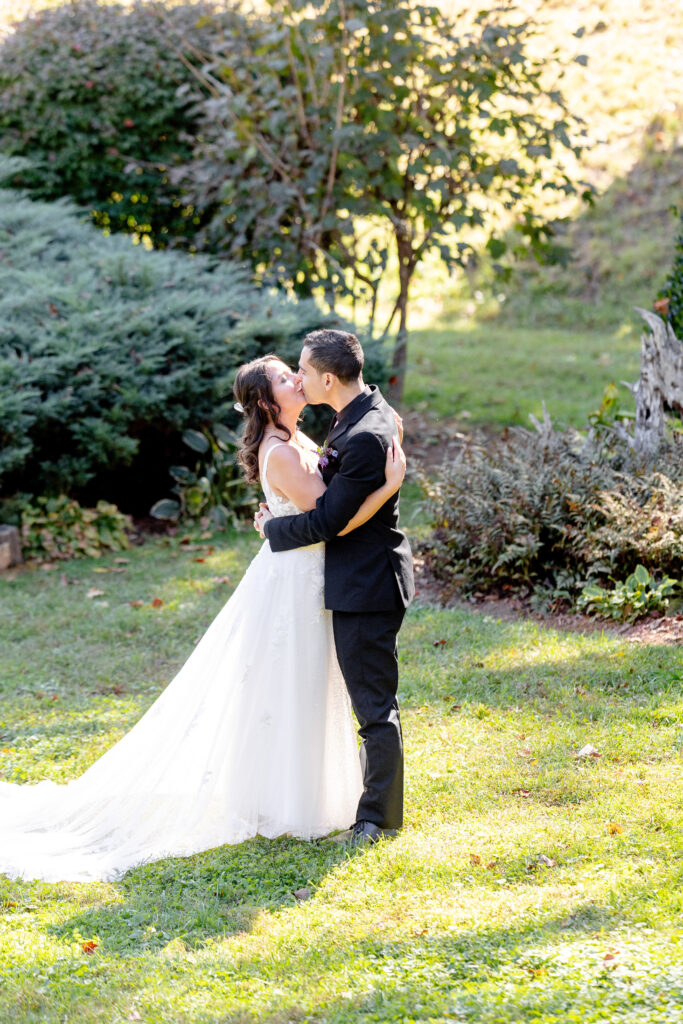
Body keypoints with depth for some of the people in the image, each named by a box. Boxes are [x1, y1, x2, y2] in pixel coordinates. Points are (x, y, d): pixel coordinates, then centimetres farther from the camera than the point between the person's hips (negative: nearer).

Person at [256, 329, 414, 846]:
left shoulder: (365, 438, -26)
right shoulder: (366, 411, 6)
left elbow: (327, 520, -23)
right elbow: (333, 487, 18)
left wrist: (273, 528, -6)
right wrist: (284, 511, 5)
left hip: (366, 585, -11)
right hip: (366, 576, 11)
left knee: (375, 703, -2)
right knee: (371, 700, 21)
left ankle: (379, 817, 6)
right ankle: (376, 797, 34)